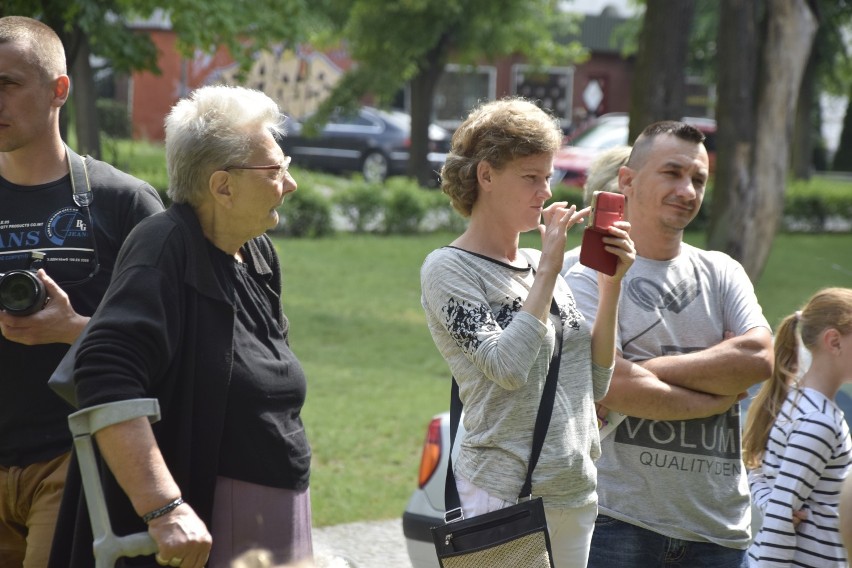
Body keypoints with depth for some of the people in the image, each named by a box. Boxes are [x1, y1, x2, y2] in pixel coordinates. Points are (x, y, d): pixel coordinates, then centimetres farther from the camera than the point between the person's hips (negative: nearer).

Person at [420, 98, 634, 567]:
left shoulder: (538, 265, 13)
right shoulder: (447, 269, -6)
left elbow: (596, 381, 10)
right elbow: (507, 366, -21)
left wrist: (611, 285, 1)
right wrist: (548, 271, -14)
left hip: (577, 495, 7)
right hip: (504, 493, -6)